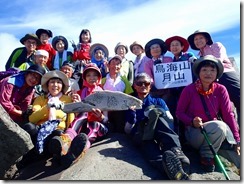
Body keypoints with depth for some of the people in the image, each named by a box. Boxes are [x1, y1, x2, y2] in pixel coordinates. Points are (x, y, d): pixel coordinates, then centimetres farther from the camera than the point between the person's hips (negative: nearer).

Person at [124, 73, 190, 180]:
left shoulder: (158, 101, 28)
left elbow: (170, 121, 11)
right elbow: (127, 131, 14)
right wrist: (131, 113, -2)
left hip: (160, 136, 1)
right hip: (140, 137, -1)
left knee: (154, 111, -29)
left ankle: (175, 151, -44)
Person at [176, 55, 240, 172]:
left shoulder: (220, 90, -2)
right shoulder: (189, 90, -9)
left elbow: (228, 114, -6)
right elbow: (179, 112, -4)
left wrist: (237, 140, -11)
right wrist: (192, 122, -23)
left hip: (216, 133, 4)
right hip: (194, 131, -4)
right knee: (219, 126, -33)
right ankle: (207, 156, -8)